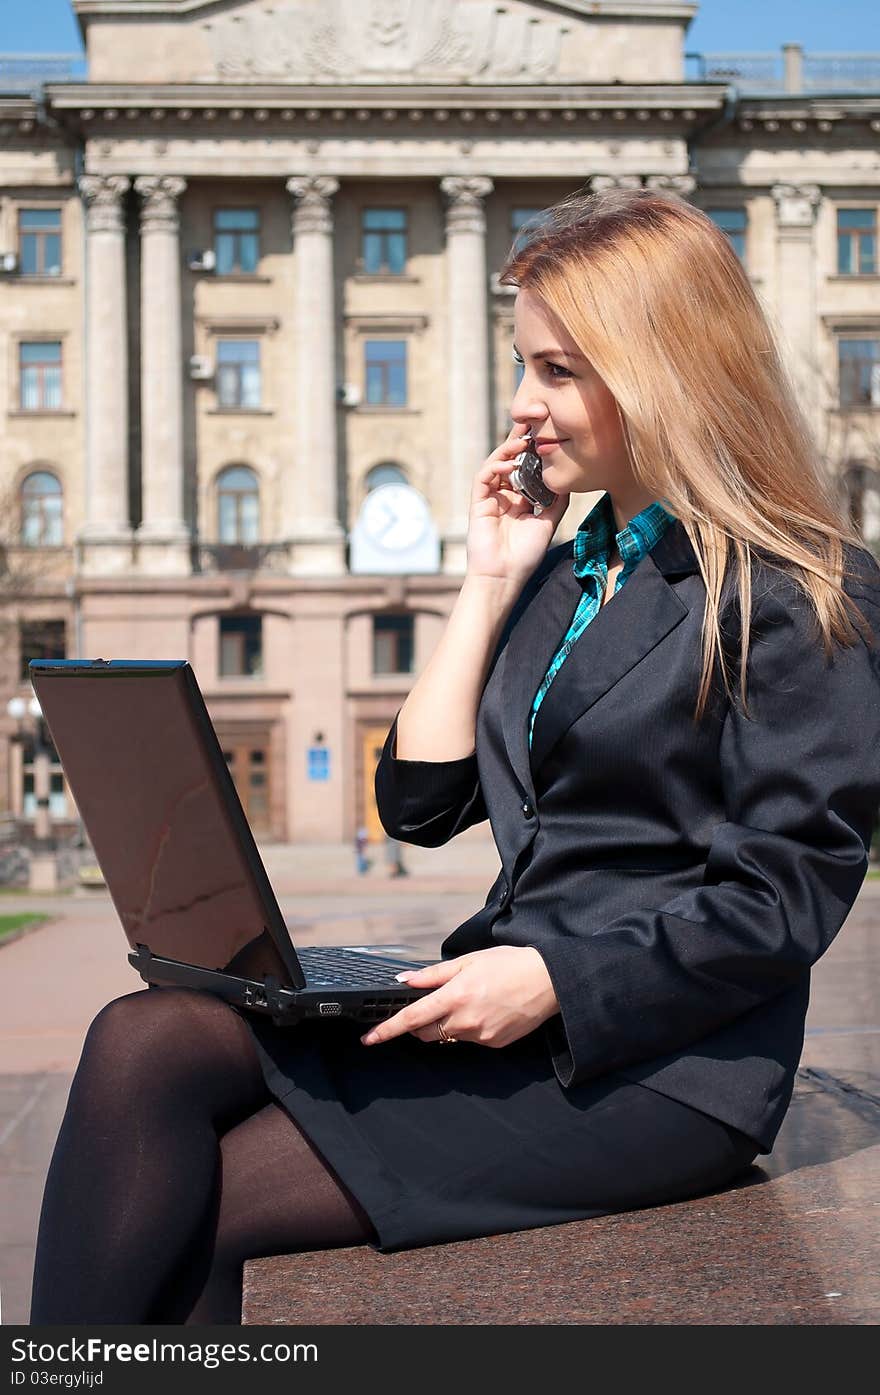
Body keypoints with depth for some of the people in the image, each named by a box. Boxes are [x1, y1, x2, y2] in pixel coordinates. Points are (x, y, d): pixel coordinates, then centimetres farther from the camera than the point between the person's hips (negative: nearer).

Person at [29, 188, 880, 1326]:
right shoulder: (566, 574, 17)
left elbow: (787, 898, -12)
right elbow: (419, 804, 12)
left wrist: (556, 980, -21)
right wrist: (490, 586, 8)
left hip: (653, 1059, -7)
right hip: (514, 1013, 7)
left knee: (198, 1208, -17)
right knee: (145, 1045, -18)